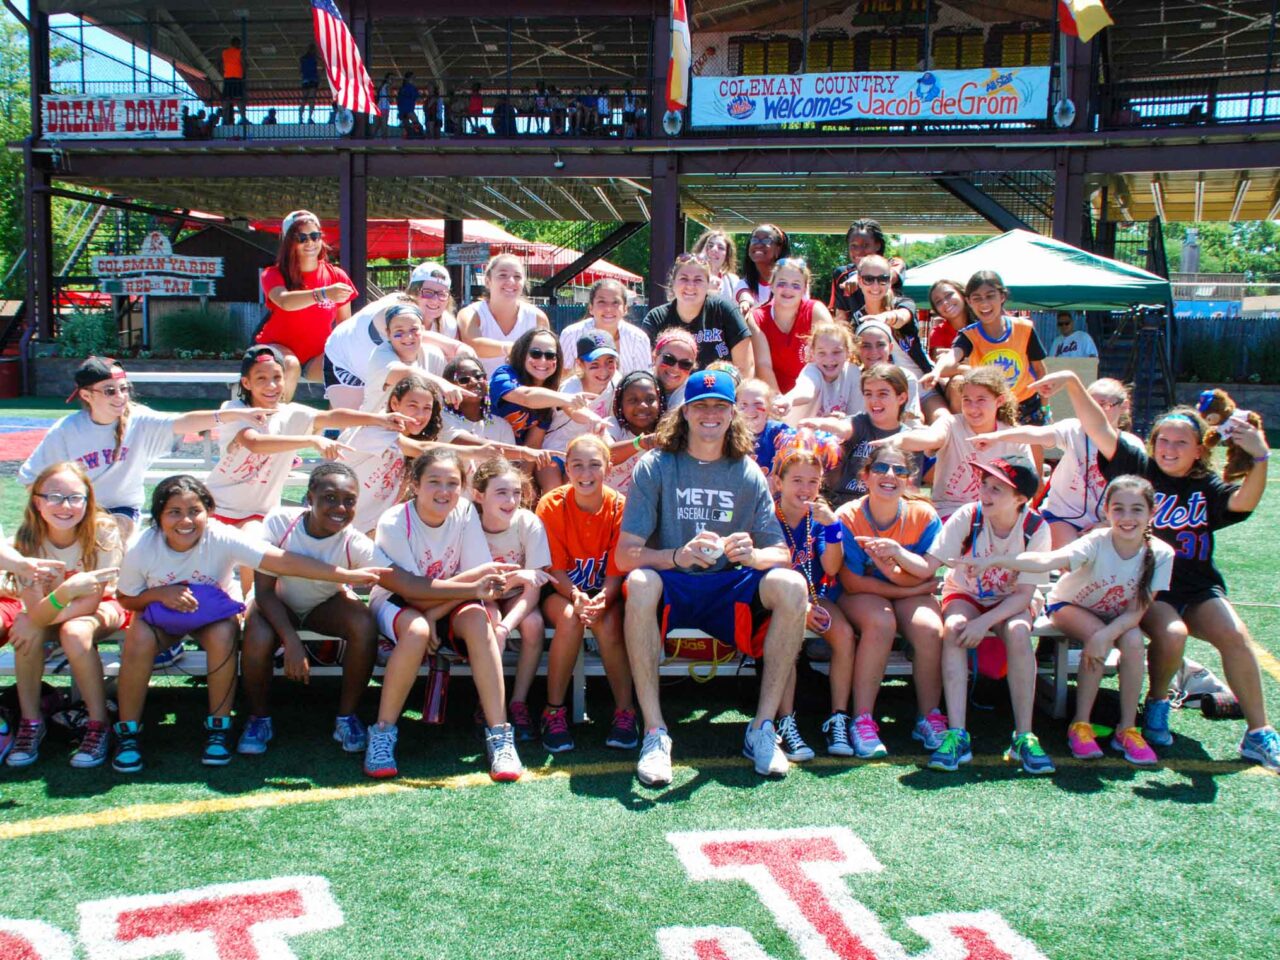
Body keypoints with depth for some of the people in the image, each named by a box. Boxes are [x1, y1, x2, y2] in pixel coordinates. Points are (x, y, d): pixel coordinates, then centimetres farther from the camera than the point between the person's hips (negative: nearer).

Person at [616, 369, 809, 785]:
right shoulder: (656, 466, -4)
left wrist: (751, 554, -24)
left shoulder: (747, 474, 4)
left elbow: (781, 554, 0)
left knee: (790, 585, -26)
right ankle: (655, 734, -30)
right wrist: (678, 556, -31)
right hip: (670, 586, -2)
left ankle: (762, 728, -18)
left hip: (730, 588, 3)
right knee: (640, 584, -36)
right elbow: (626, 554, -11)